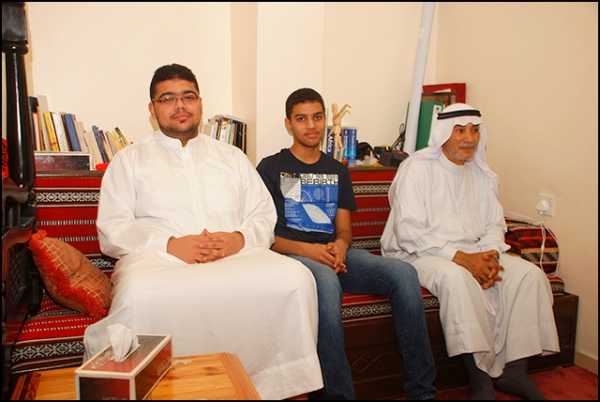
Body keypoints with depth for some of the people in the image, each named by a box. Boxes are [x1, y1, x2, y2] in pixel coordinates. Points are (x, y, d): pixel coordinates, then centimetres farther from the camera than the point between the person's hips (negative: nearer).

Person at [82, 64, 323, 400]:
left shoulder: (233, 157, 25)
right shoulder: (129, 160, 18)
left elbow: (265, 217, 17)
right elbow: (112, 230, 6)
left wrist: (239, 239, -6)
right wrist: (170, 245, -11)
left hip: (237, 256, 3)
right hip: (158, 259, -2)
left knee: (295, 277, -27)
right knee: (139, 296, -38)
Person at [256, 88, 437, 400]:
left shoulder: (337, 172, 22)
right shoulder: (271, 168, 7)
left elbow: (344, 228, 17)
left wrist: (340, 245, -8)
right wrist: (308, 249, -17)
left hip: (334, 255, 5)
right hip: (291, 256, -4)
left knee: (404, 273, -21)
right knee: (327, 281, -39)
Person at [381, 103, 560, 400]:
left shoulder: (480, 174, 14)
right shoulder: (417, 169, -7)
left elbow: (494, 225, 14)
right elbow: (408, 232, -16)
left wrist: (490, 255, -10)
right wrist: (460, 258, -21)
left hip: (473, 253, 7)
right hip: (422, 254, -6)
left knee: (529, 274, -14)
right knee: (457, 278, -36)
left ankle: (514, 370, -8)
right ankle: (481, 378, -22)